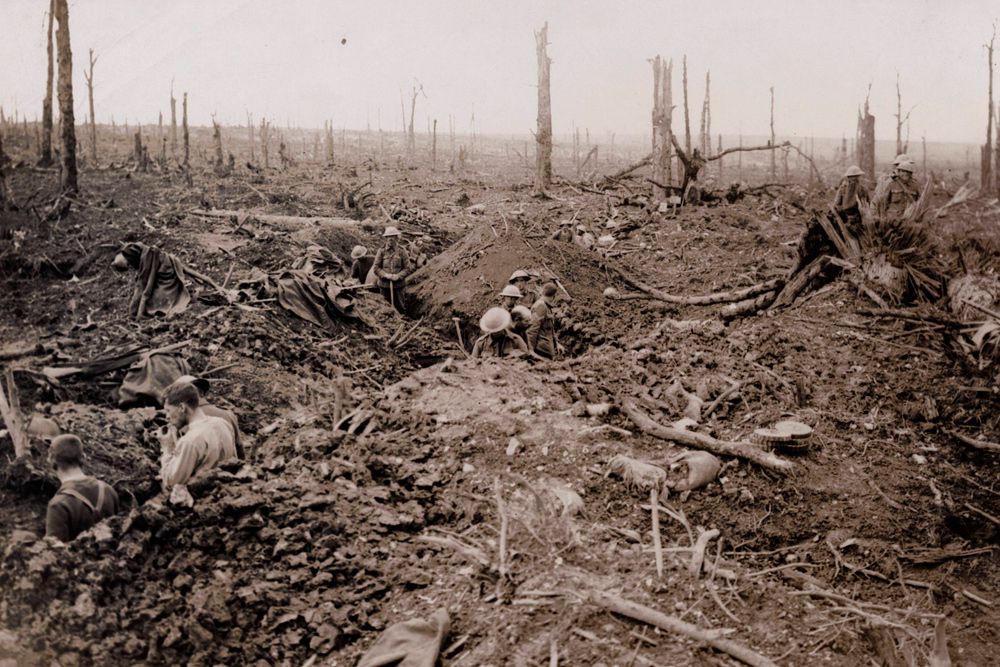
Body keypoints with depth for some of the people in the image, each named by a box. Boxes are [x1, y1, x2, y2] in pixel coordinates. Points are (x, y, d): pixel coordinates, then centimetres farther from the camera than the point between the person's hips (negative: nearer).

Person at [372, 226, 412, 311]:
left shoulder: (401, 251, -2)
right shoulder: (381, 251, 0)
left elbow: (407, 268, -2)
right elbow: (375, 267, 0)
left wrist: (398, 276, -17)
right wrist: (385, 275, -15)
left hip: (398, 284, -1)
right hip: (384, 284, 1)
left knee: (399, 307, 5)